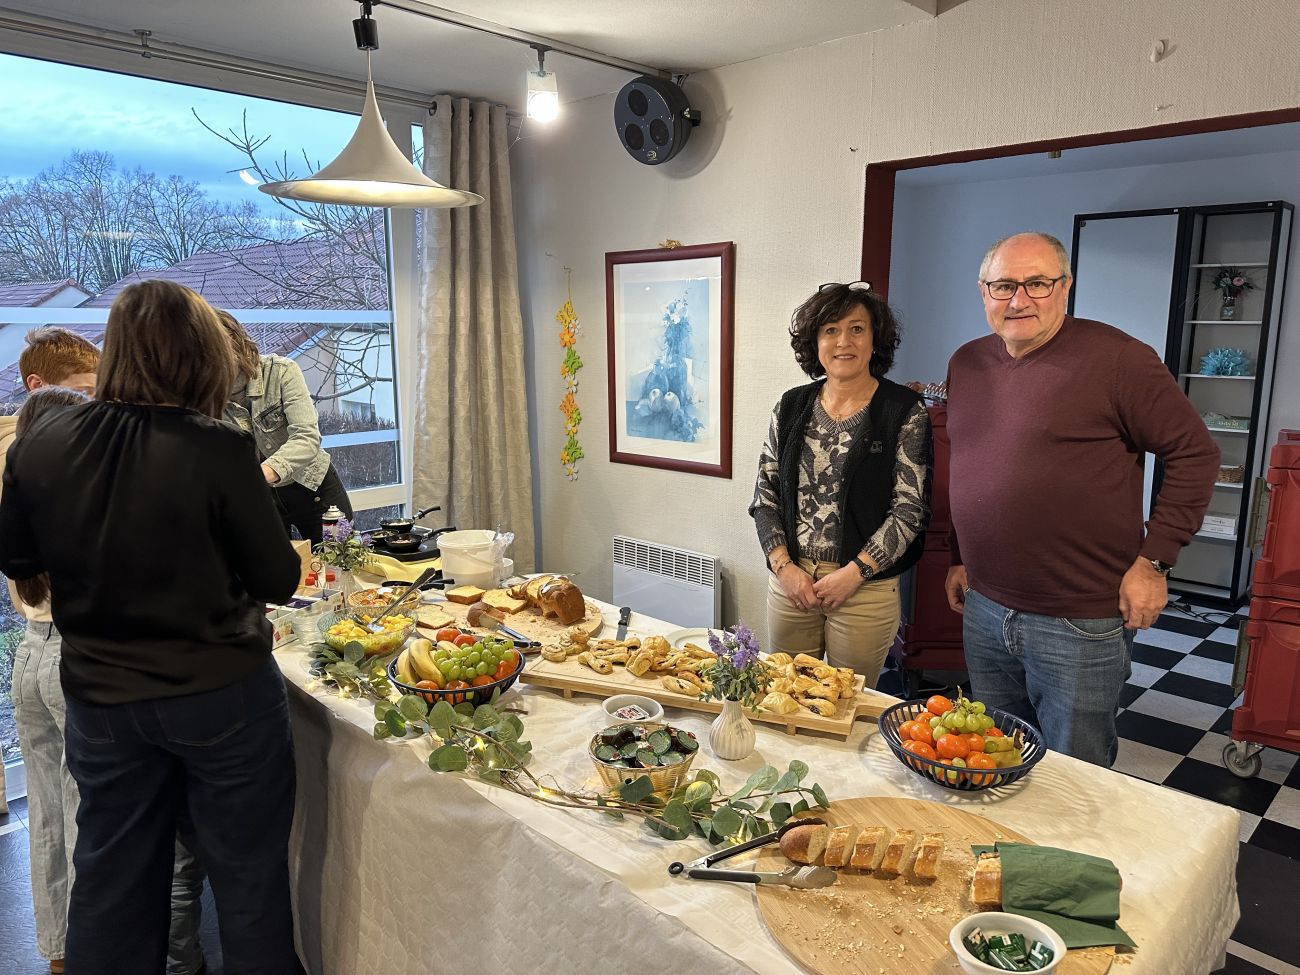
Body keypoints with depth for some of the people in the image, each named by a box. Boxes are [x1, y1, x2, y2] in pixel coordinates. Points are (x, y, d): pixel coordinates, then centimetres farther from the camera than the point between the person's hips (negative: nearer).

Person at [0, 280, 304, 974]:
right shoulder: (218, 450, -21)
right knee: (246, 871, 15)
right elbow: (278, 580, -13)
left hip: (99, 699, 4)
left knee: (111, 880, 22)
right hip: (222, 693, -4)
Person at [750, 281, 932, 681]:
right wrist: (784, 566, -5)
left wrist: (853, 574, -14)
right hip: (789, 580, 3)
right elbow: (765, 495, 6)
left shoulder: (905, 412, -6)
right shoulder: (792, 406, 5)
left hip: (866, 586, -3)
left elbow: (910, 509, -9)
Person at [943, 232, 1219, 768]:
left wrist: (1153, 560, -12)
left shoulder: (1115, 357, -11)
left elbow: (1195, 452, -8)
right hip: (984, 610, 6)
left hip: (1080, 623, -5)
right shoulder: (967, 363, 8)